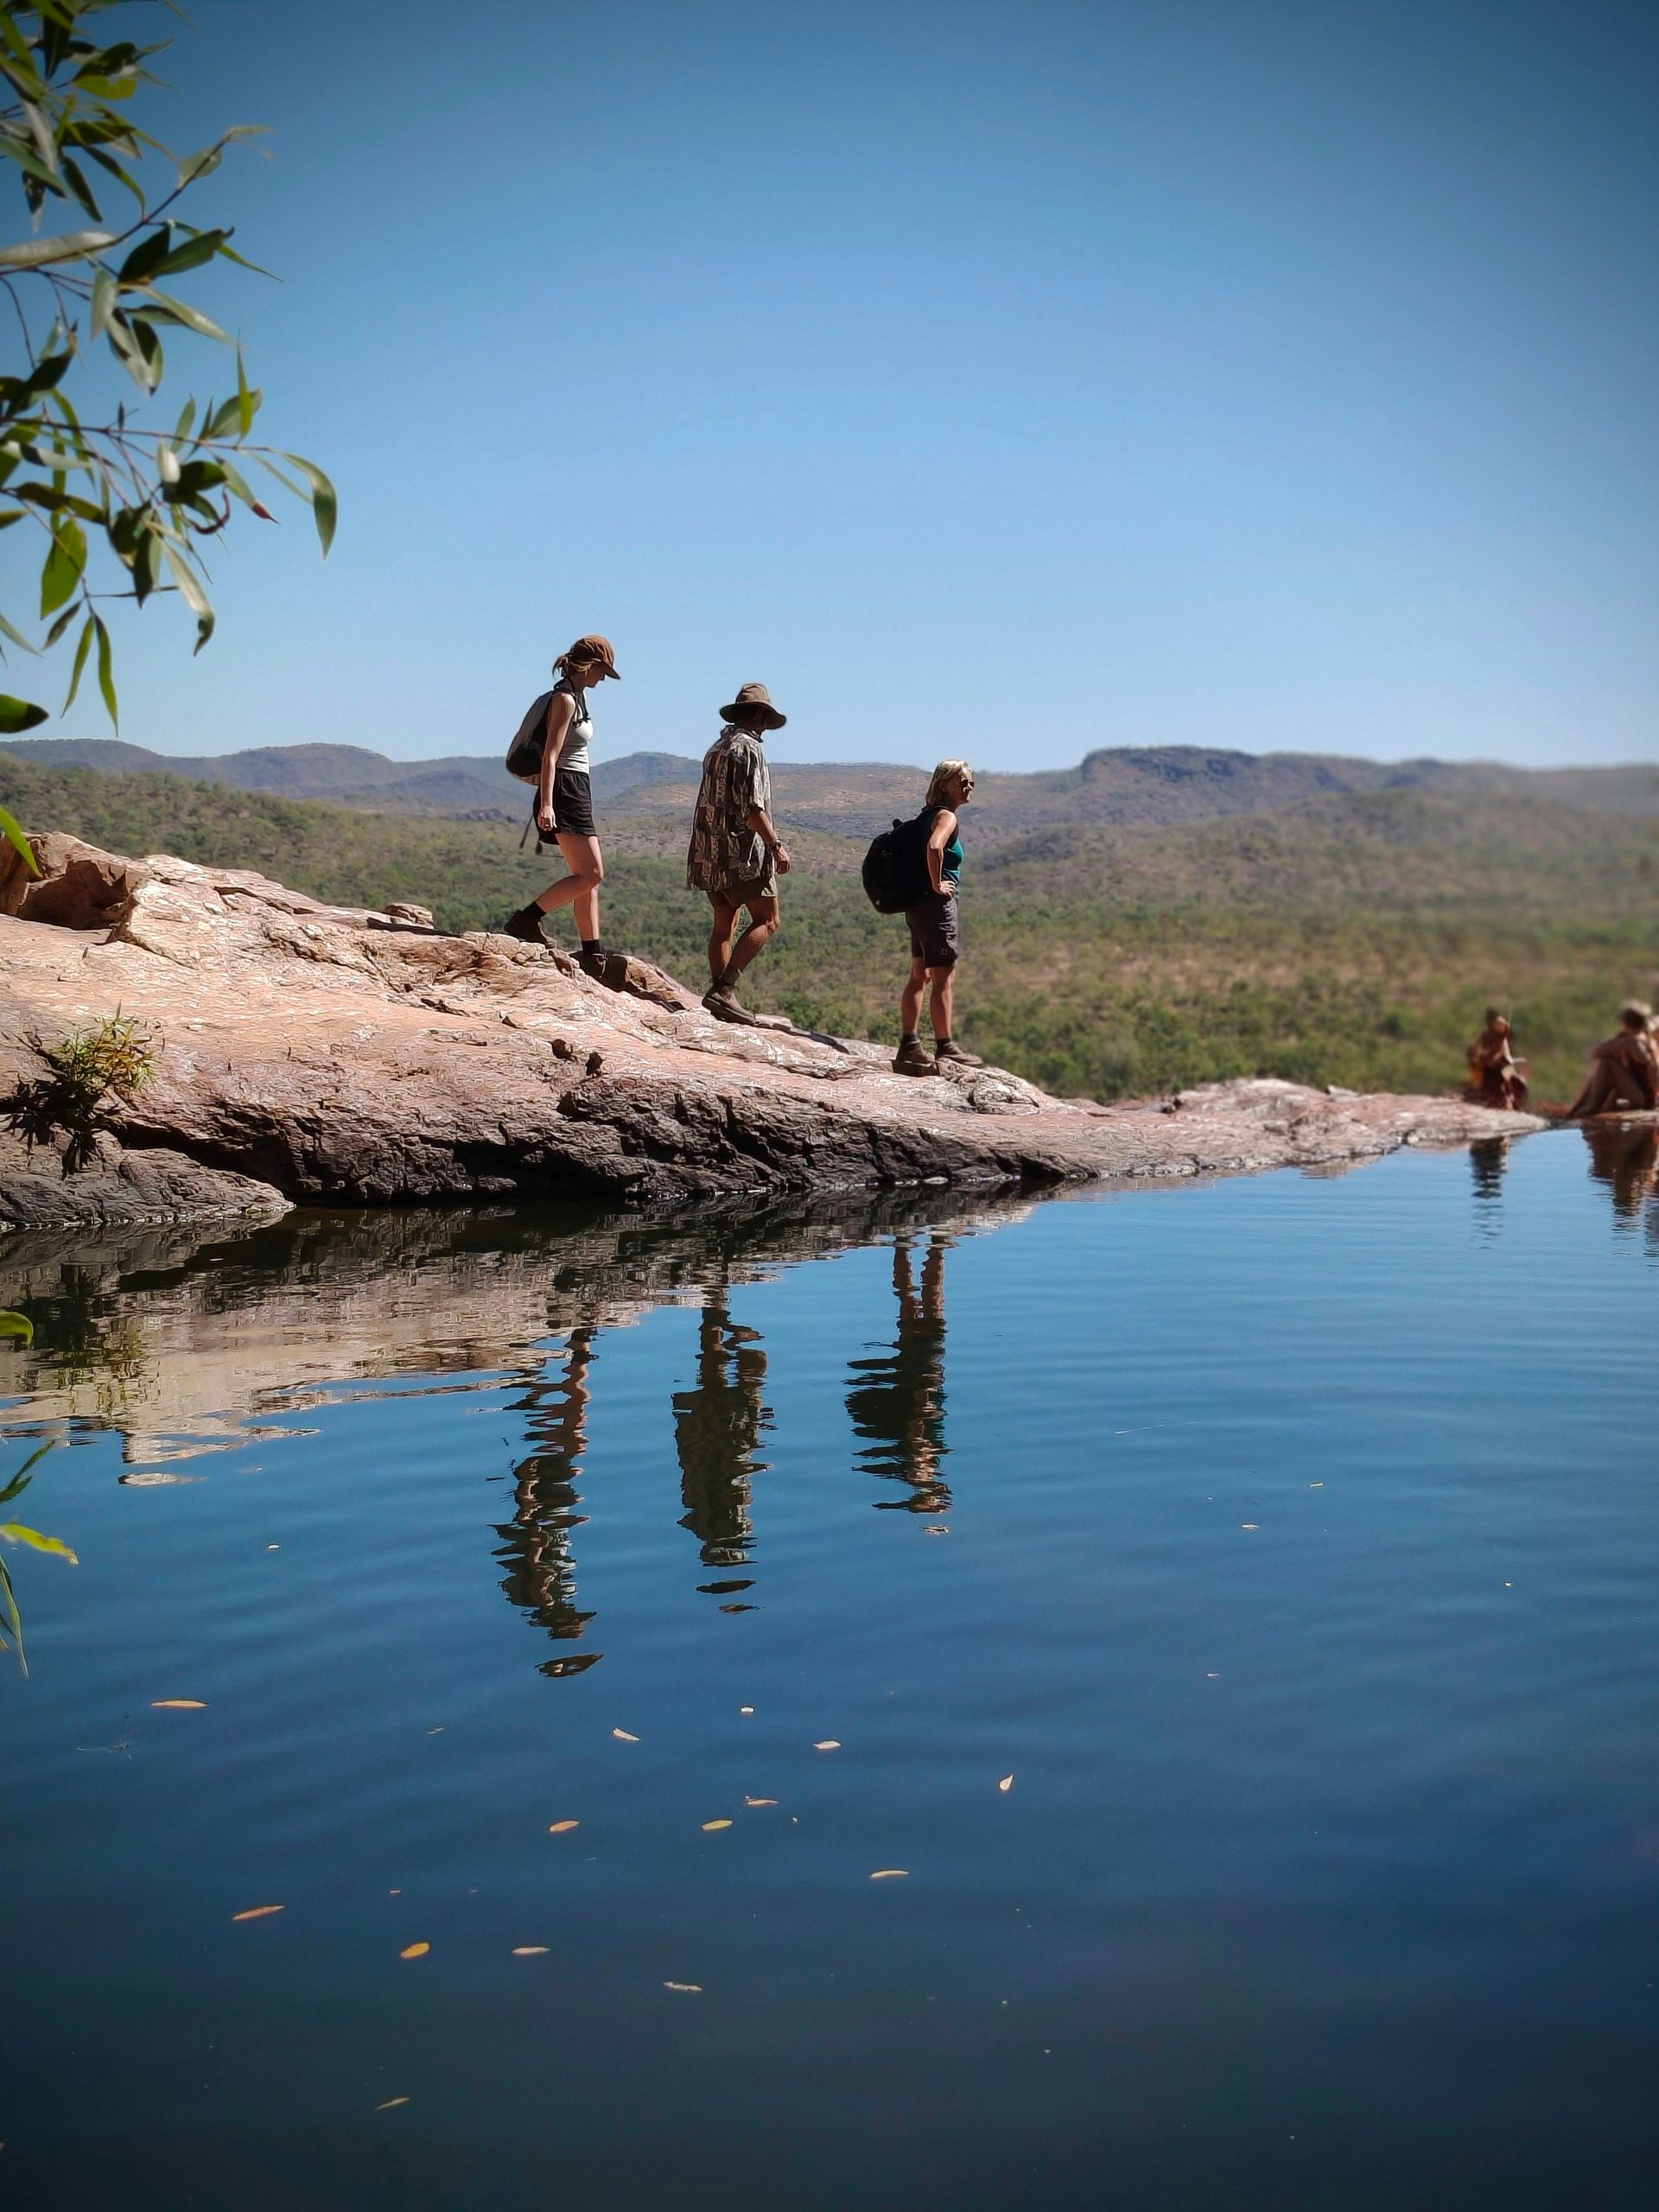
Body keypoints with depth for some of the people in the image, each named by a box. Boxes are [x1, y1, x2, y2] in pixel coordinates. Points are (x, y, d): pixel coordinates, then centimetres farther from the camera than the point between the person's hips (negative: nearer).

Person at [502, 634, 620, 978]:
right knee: (590, 874, -13)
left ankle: (591, 952, 8)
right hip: (564, 793, -10)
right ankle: (526, 919, -9)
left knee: (590, 875, 7)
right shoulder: (565, 699, -11)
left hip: (577, 793, 10)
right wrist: (546, 804, -24)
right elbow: (550, 756, -18)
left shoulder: (575, 697, 18)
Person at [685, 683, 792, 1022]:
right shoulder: (748, 748, -10)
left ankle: (721, 994, 7)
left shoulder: (716, 748, 17)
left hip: (710, 852, 9)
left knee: (724, 924, 11)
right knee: (766, 921, -6)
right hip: (743, 852, -9)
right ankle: (723, 988, -18)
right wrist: (776, 845, -16)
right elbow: (751, 807, -18)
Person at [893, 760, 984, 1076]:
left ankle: (909, 1047, 13)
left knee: (920, 976, 12)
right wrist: (937, 884, -21)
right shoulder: (947, 816, -12)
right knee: (944, 979, -3)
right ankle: (945, 1049, 2)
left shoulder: (928, 815, 16)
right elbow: (934, 847, -32)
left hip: (917, 904, 10)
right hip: (937, 904, -10)